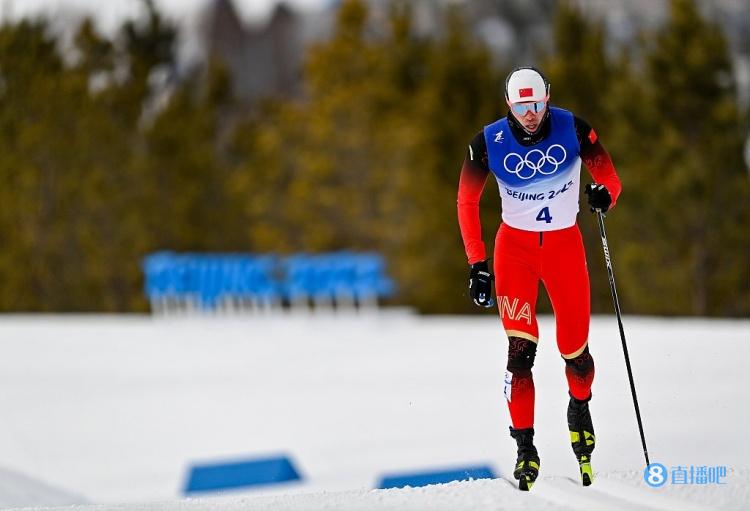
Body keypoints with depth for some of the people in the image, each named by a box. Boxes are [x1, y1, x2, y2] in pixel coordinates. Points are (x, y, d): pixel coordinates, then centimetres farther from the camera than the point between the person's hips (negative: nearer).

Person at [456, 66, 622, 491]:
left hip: (565, 244, 1)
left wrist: (605, 194, -29)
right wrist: (477, 264, -7)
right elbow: (467, 202, -1)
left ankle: (580, 408, 37)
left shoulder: (574, 130, -13)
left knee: (575, 350, 3)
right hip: (515, 245, 0)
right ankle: (525, 448, -10)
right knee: (520, 348, -16)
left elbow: (610, 180, -4)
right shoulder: (489, 142, -12)